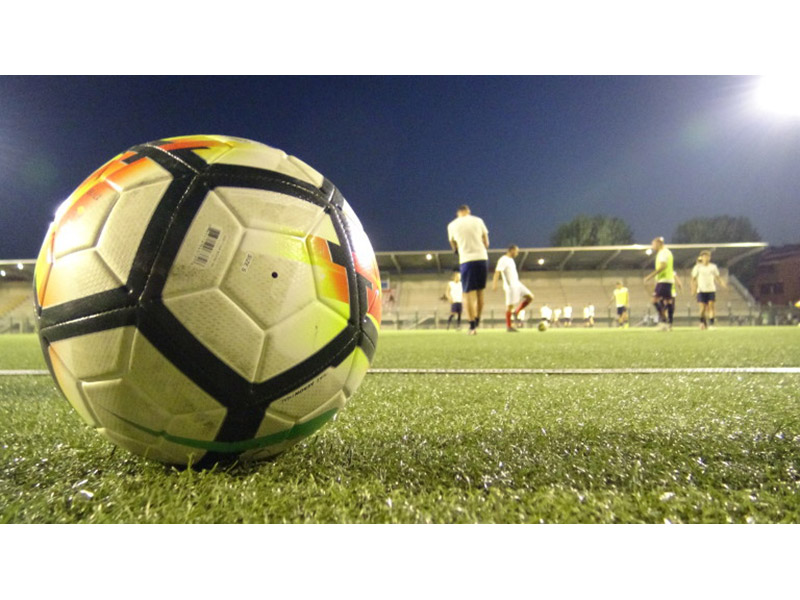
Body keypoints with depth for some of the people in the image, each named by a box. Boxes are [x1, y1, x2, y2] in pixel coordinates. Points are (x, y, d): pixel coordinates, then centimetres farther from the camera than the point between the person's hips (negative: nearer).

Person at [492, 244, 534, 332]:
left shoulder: (510, 259, 17)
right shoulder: (503, 260, -12)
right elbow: (497, 272, -24)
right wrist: (494, 283, -36)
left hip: (517, 284, 9)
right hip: (510, 286, -9)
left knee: (530, 297, 4)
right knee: (510, 305, -6)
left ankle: (516, 312, 10)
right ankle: (508, 326, 1)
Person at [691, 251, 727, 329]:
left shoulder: (713, 267, 8)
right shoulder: (698, 267, 2)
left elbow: (717, 277, 14)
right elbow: (693, 279, 5)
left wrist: (722, 282, -5)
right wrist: (693, 289, -4)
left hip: (711, 290, 2)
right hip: (701, 290, -2)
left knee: (711, 306, -8)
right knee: (702, 307, -5)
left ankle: (711, 324, -6)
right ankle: (702, 322, 18)